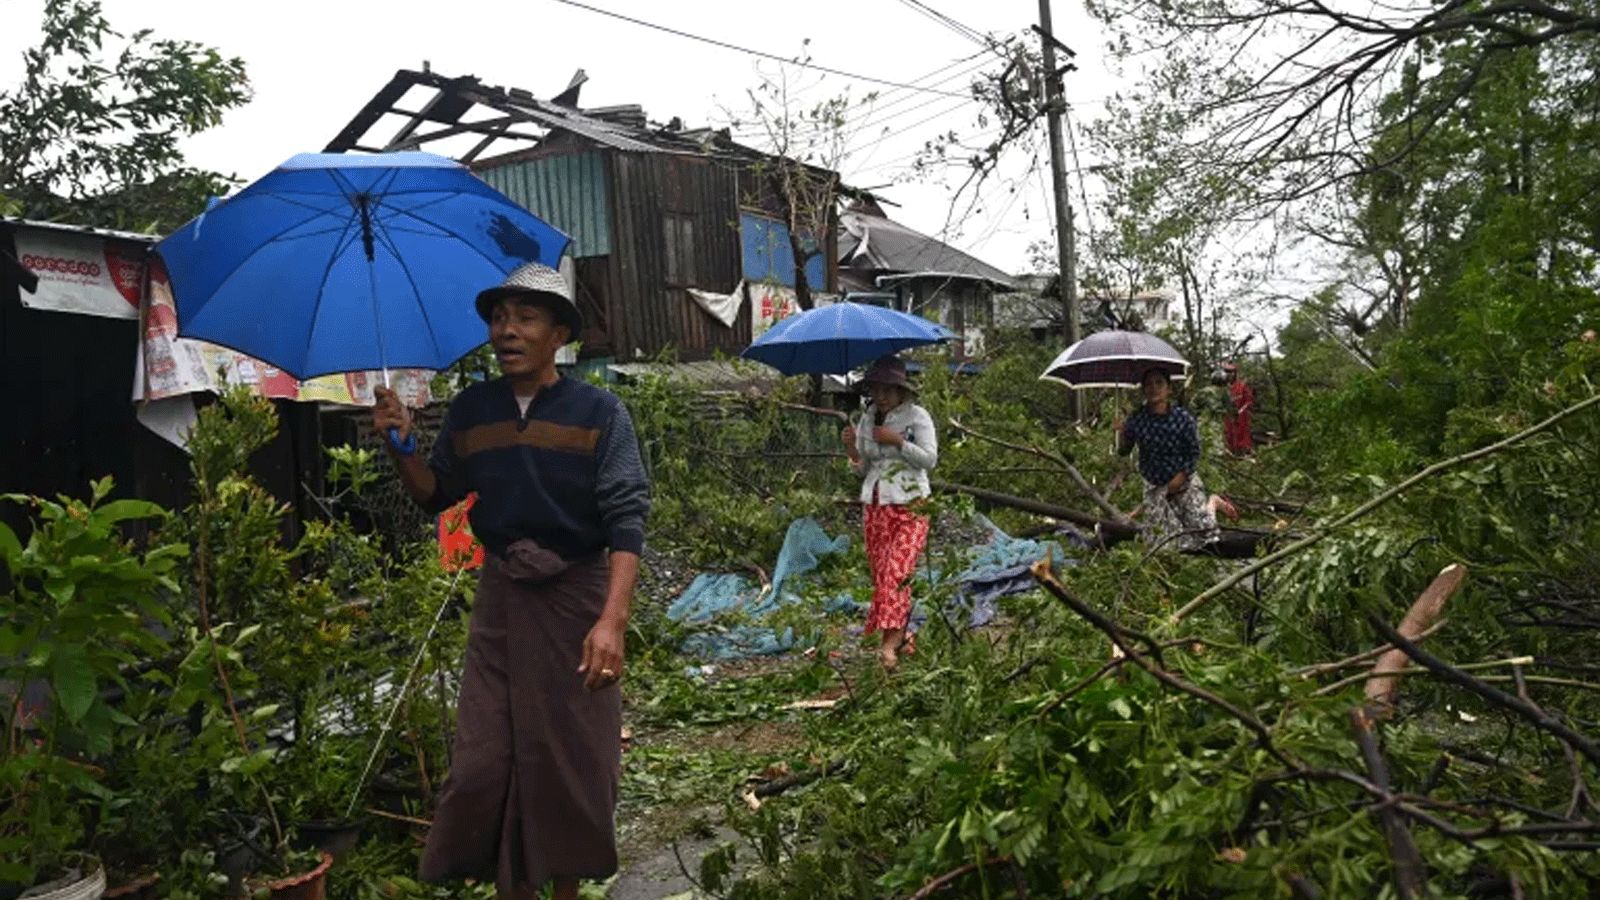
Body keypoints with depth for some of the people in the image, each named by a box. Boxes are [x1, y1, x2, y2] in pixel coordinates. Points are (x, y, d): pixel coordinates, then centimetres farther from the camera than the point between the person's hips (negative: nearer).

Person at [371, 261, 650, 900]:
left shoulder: (598, 411, -8)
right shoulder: (470, 409, 4)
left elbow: (626, 519, -14)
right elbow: (438, 496, 14)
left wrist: (612, 618, -25)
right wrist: (401, 447, -6)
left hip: (577, 596, -3)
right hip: (500, 596, 4)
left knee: (574, 759, 5)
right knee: (485, 759, 4)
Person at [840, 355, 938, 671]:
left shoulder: (917, 416, -1)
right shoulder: (866, 420, 11)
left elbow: (930, 459, -6)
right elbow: (863, 469, 14)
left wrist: (898, 441, -16)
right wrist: (852, 449, -5)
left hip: (910, 505, -5)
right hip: (874, 505, 5)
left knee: (897, 570, -18)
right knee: (880, 573, 3)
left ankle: (890, 642, -23)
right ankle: (903, 637, 14)